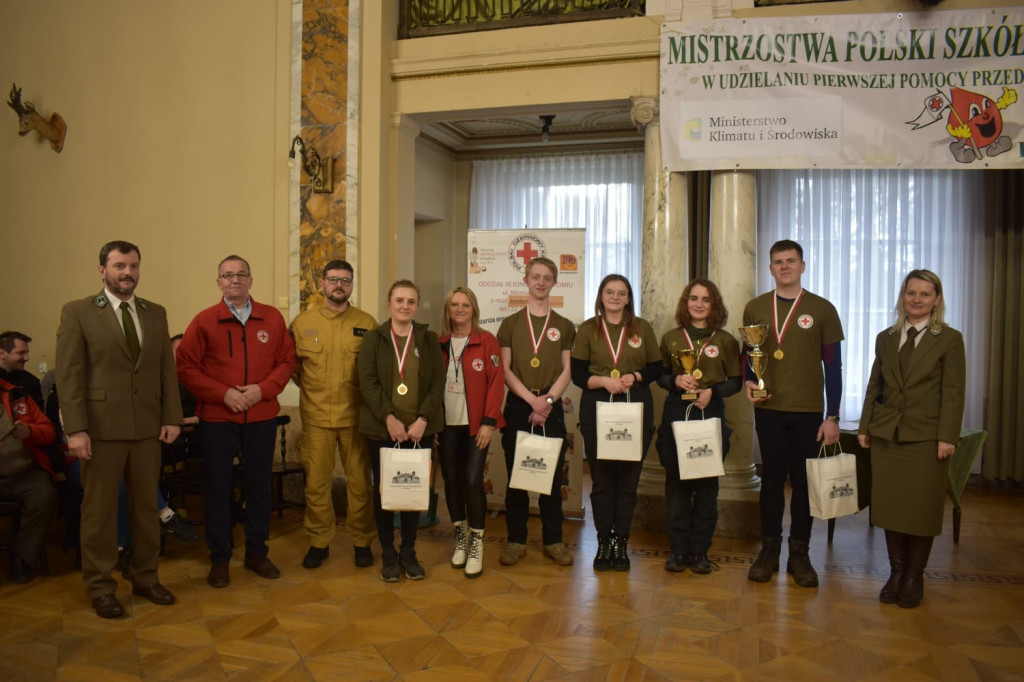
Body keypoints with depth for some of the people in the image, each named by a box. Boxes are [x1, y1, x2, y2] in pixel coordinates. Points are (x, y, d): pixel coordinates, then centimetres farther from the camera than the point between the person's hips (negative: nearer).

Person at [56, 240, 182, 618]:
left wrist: (171, 417, 2)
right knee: (99, 510, 6)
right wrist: (75, 429, -13)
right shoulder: (77, 312, -3)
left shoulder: (156, 313, 10)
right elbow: (68, 374, -7)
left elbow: (167, 369, 9)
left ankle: (145, 577, 26)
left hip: (147, 428, 4)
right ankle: (100, 587, 20)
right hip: (101, 428, -4)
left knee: (146, 505, 12)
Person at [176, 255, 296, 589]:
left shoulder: (272, 318, 4)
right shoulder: (204, 321, -1)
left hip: (262, 417, 2)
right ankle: (219, 558, 21)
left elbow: (287, 361, 4)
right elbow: (186, 367, -4)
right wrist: (223, 393, -14)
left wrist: (263, 389, -11)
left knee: (259, 485, 10)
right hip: (217, 419, -1)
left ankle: (257, 552, 25)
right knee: (218, 487, 6)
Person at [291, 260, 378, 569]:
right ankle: (319, 542, 24)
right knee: (316, 482, 8)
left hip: (356, 416, -1)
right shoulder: (302, 322, 5)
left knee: (360, 481, 6)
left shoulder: (367, 323, 1)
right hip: (315, 416, 1)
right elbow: (291, 364, 13)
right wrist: (309, 388, 5)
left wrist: (369, 396, -2)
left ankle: (362, 541, 21)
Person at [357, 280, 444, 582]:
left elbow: (438, 383, 1)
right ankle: (388, 554, 19)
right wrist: (389, 418, -16)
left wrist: (423, 419, -12)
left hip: (419, 429, 1)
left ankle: (408, 552, 21)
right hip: (381, 428, -1)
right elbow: (367, 382, -6)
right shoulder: (373, 338, 3)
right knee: (383, 489, 5)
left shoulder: (429, 339, 7)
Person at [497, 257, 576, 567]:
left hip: (552, 408, 1)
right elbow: (505, 370, -1)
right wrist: (533, 400, -13)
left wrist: (548, 401, -12)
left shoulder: (564, 326, 9)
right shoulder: (510, 324, 6)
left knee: (552, 476, 5)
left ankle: (553, 540, 16)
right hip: (517, 407, 0)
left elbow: (567, 371, 4)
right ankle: (516, 540, 14)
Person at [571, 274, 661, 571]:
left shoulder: (642, 328, 8)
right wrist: (604, 381, -15)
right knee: (601, 478, 5)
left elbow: (656, 368, 9)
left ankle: (621, 541, 16)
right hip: (597, 408, 0)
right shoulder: (587, 329, 6)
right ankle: (604, 541, 16)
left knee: (628, 477, 4)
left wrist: (635, 376, -10)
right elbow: (577, 374, 1)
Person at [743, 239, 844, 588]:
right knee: (772, 478, 7)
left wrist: (832, 416, -4)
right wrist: (749, 382, -6)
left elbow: (833, 366, 1)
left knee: (803, 480, 6)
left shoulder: (822, 309, 1)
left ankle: (799, 554, 18)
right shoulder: (755, 308, 7)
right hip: (769, 408, 1)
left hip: (808, 410, -1)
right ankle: (769, 550, 18)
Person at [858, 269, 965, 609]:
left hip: (926, 437, -3)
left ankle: (914, 577, 18)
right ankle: (896, 572, 20)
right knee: (889, 505, 7)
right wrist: (865, 427, 7)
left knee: (922, 508, 4)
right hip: (886, 434, 4)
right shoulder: (885, 338, 10)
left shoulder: (949, 339, -1)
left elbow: (954, 392, -5)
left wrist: (947, 437, -11)